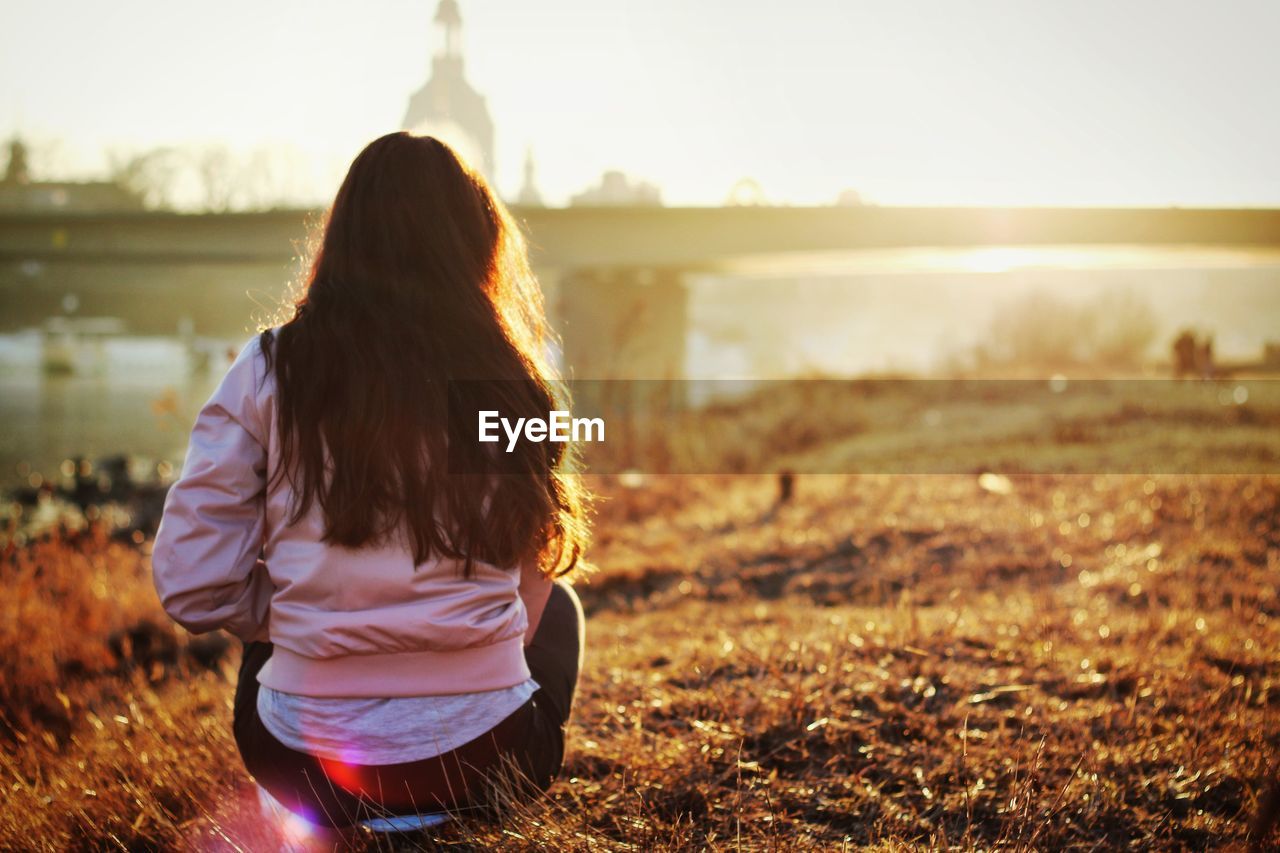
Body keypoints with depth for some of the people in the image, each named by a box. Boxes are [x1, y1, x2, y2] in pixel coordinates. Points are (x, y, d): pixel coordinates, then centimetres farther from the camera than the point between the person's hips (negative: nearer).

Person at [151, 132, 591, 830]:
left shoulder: (268, 371, -6)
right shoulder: (509, 380, -3)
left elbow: (192, 589, -6)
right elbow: (528, 590, 7)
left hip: (309, 770, 1)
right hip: (486, 765, 0)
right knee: (558, 605, 31)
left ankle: (348, 817, 18)